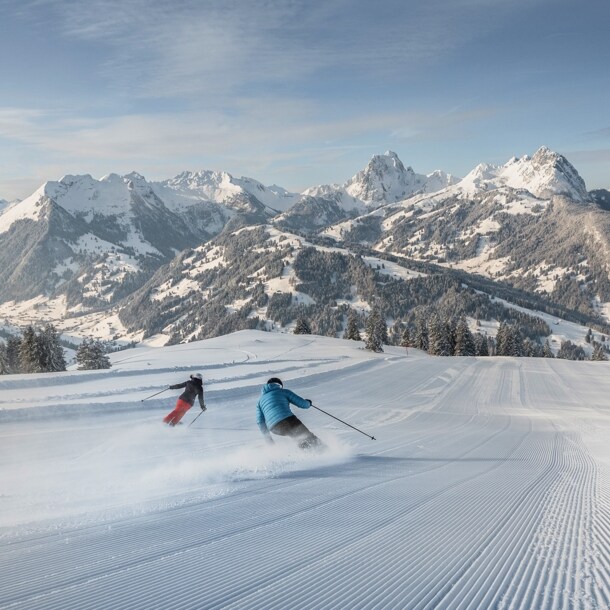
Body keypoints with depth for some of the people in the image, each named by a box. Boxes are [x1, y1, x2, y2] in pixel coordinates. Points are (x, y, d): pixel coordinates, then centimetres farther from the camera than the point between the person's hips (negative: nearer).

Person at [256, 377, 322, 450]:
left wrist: (267, 436, 30)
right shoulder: (284, 392, 17)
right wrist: (308, 403, 35)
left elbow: (260, 422, 21)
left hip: (275, 429, 4)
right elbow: (303, 404, 12)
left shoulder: (260, 400, 28)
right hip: (288, 420, -4)